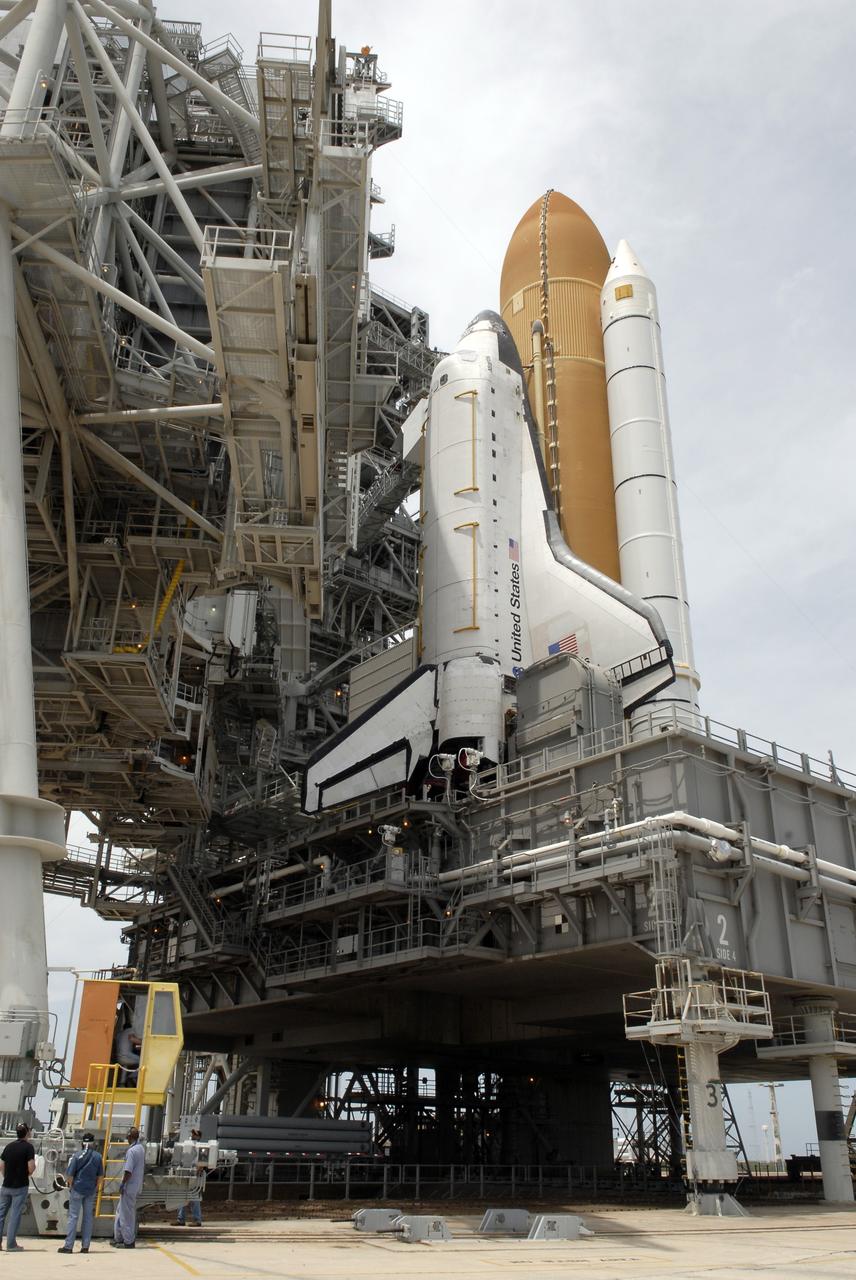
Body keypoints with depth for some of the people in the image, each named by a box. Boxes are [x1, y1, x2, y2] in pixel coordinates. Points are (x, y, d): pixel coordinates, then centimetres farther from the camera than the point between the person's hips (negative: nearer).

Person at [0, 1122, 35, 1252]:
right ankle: (11, 1244, 2)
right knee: (15, 1215, 1)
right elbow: (31, 1167, -16)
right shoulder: (28, 1147, -10)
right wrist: (27, 1174, 5)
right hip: (20, 1186, -4)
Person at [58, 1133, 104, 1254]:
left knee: (73, 1217, 2)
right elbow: (100, 1175, 5)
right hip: (91, 1191, 3)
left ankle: (69, 1245, 1)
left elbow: (70, 1174, -9)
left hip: (77, 1189, -3)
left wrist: (71, 1186, 7)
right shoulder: (98, 1156, 0)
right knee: (88, 1217, 9)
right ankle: (85, 1246, 11)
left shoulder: (77, 1155, -10)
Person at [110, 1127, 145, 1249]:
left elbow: (128, 1171, -23)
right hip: (137, 1186, 9)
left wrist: (122, 1184, -13)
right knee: (120, 1212, 20)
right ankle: (118, 1238, 27)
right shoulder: (141, 1148, 9)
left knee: (127, 1214, 1)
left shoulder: (131, 1151, -21)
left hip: (129, 1187, -9)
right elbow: (143, 1167, 17)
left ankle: (128, 1241, 7)